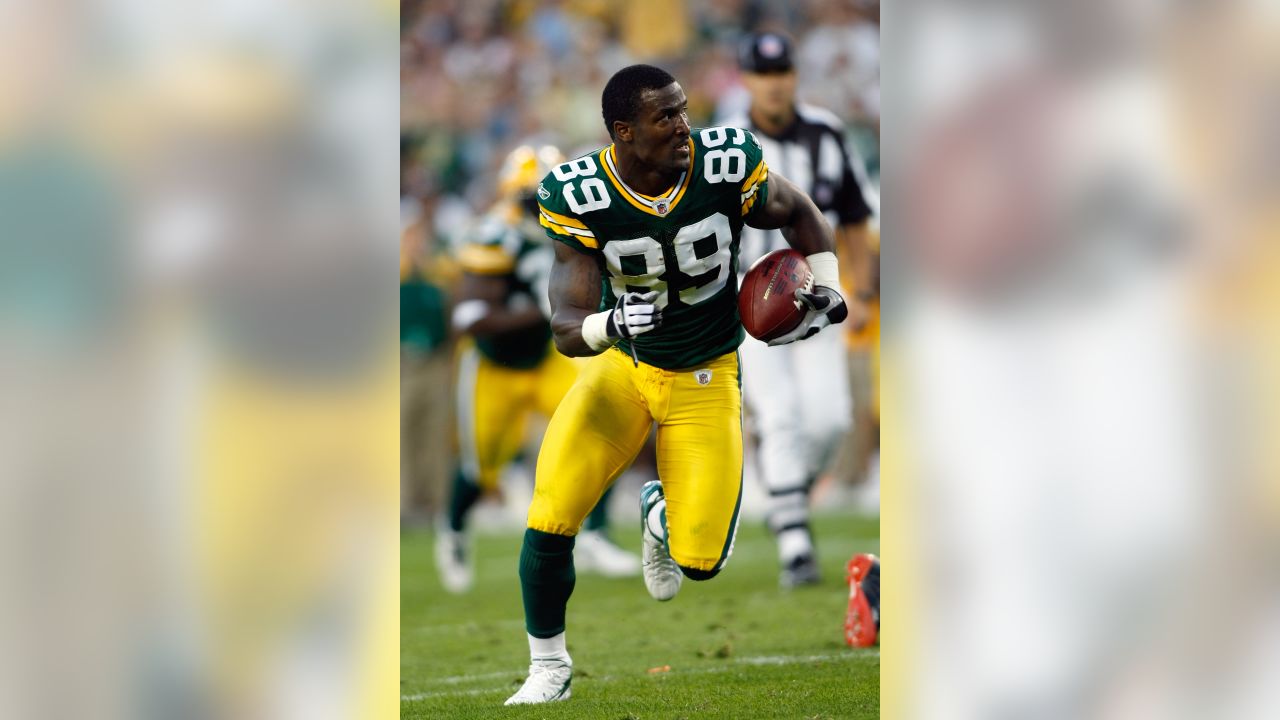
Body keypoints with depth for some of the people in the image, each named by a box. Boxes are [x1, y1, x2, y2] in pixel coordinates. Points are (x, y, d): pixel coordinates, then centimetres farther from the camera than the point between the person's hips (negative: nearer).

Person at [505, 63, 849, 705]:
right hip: (621, 365, 0)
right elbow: (567, 331, -22)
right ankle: (549, 668, 8)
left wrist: (827, 293, -9)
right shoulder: (582, 197, -22)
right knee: (550, 522, -16)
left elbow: (799, 213, 3)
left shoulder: (727, 166, -21)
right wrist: (613, 325, -44)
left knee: (700, 561, -5)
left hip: (705, 380, 0)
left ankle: (659, 514, 34)